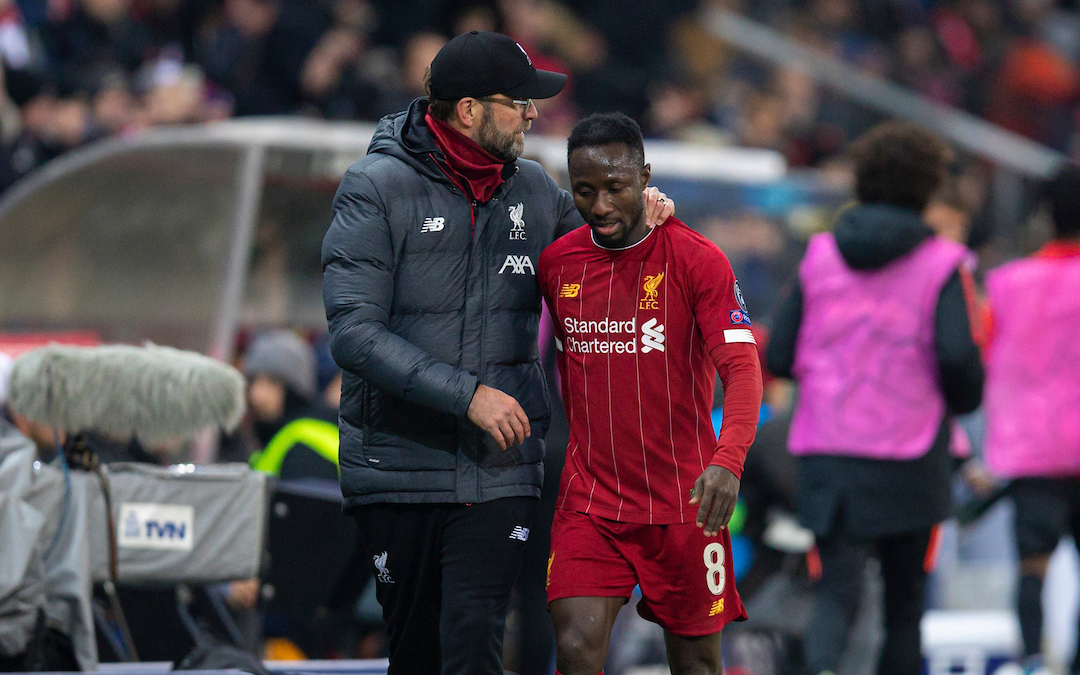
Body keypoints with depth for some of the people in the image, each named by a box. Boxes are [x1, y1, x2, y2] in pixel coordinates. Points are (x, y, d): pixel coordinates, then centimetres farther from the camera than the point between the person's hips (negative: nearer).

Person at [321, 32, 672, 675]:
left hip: (499, 470, 2)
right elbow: (354, 332, -16)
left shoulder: (533, 188, 7)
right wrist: (468, 394, -22)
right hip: (400, 464, -2)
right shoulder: (378, 188, -7)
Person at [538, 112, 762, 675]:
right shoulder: (555, 264, 3)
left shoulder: (697, 260, -10)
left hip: (684, 501, -2)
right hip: (589, 498, 2)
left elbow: (741, 368, -19)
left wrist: (728, 460, -35)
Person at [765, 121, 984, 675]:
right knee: (904, 600, 13)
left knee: (837, 589, -3)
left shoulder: (820, 255, 5)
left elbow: (779, 358, 4)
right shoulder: (940, 263, -4)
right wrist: (965, 400, 6)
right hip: (909, 458, -2)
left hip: (826, 456, 2)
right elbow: (957, 355, -16)